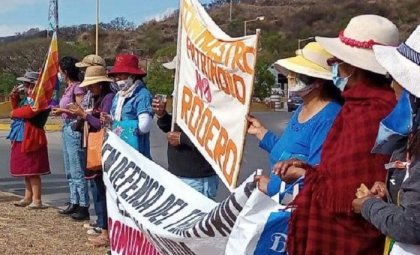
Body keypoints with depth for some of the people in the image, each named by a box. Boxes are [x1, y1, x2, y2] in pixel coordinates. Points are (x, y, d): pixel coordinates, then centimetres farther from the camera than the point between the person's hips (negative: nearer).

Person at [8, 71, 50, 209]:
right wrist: (14, 96, 12)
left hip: (31, 139, -10)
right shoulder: (26, 98, 16)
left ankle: (37, 200, -3)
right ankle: (28, 197, 26)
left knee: (33, 171, -7)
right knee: (26, 170, 16)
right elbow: (17, 108, 27)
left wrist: (14, 113, -8)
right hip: (21, 138, 10)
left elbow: (28, 112, -26)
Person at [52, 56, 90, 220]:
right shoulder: (69, 88, 14)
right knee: (70, 171, 15)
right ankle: (74, 203, 23)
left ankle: (83, 207, -3)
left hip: (75, 130, -10)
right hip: (67, 129, 10)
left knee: (77, 171, -7)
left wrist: (63, 110, -14)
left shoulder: (77, 87, -13)